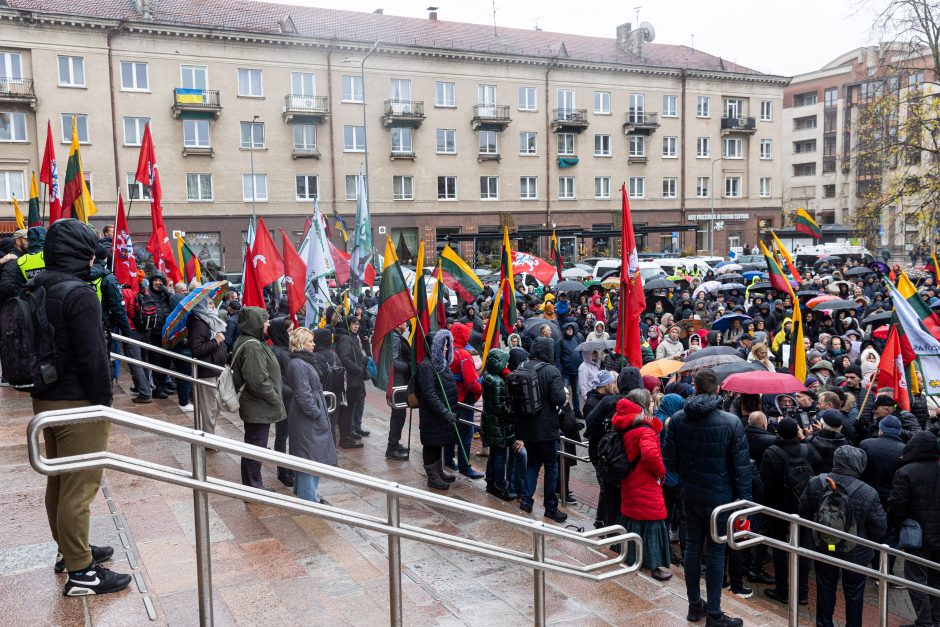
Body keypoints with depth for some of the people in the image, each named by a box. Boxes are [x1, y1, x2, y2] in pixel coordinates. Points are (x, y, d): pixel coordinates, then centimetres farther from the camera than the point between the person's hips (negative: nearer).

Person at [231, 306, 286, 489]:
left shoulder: (247, 341, 9)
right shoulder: (252, 346, -24)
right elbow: (259, 381, -27)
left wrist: (275, 398, 14)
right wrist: (277, 400, -15)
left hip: (255, 406, 11)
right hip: (259, 408, -11)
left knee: (253, 446, 20)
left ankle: (252, 484, 33)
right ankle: (253, 487, 15)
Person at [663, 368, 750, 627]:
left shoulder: (677, 419, -7)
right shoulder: (731, 422, -16)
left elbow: (670, 460, -2)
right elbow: (741, 467, -13)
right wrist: (744, 501, -5)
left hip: (690, 495, 3)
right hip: (720, 496, -3)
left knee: (692, 547, 15)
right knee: (715, 552, 6)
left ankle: (694, 605, 27)